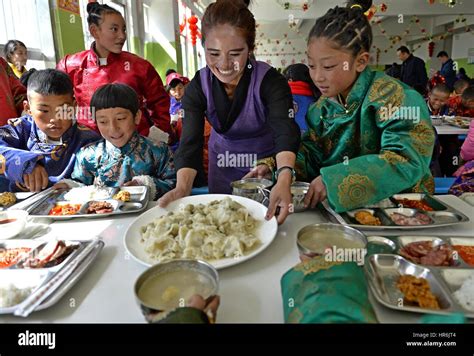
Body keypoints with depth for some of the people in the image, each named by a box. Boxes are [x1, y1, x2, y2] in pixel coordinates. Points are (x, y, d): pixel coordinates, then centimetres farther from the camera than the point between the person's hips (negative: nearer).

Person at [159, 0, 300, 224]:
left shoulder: (270, 81, -24)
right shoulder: (197, 87, -17)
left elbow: (285, 132, -38)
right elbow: (190, 142, -25)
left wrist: (284, 179, -58)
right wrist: (182, 188, -44)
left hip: (267, 164, -1)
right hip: (222, 164, 2)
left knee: (267, 219, 14)